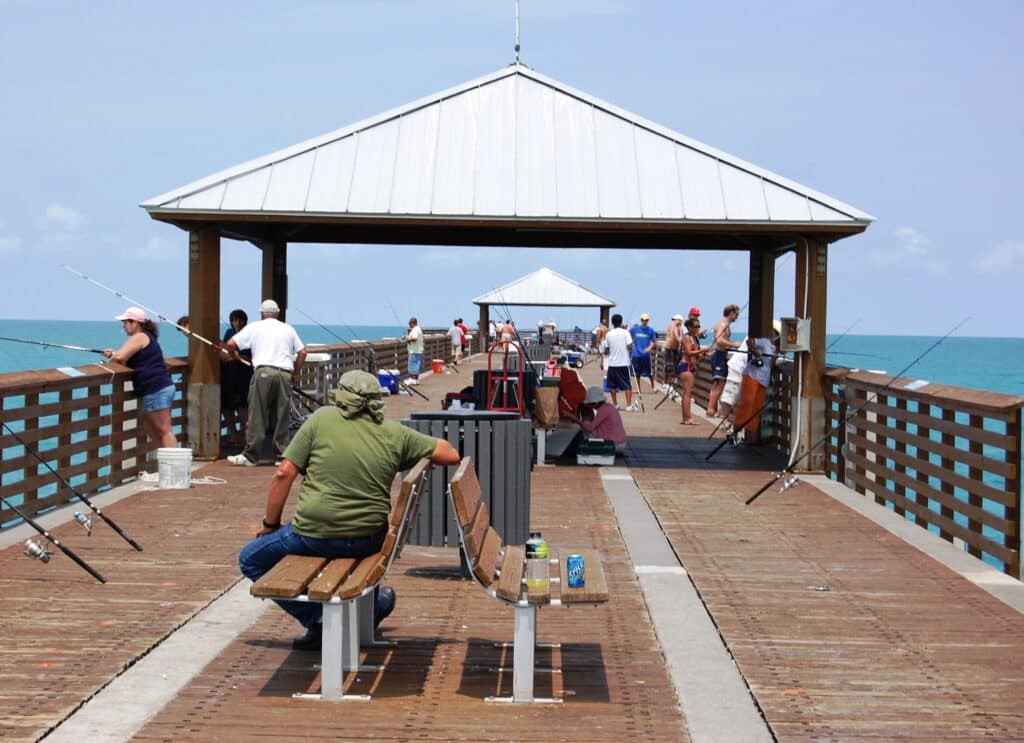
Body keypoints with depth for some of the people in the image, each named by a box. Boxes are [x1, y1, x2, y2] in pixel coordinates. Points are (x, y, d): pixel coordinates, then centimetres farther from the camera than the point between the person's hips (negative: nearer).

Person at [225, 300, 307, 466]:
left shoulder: (254, 327, 12)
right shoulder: (288, 329, 20)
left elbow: (231, 344, 9)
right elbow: (302, 352, 18)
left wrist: (235, 357, 28)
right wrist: (296, 373, 27)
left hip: (263, 372, -3)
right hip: (285, 374, 3)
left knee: (257, 416, -2)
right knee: (281, 417, 7)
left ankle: (250, 456, -1)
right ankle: (281, 456, 8)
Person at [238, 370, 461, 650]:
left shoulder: (322, 419, -1)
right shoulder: (395, 434, 5)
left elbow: (284, 474, -5)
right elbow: (451, 455, 11)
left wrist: (270, 524, 6)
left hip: (315, 536, -4)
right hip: (369, 540, 4)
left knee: (251, 560, 18)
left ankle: (317, 619, 9)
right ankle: (372, 608, 52)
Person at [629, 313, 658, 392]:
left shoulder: (650, 330, 1)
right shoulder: (635, 329, 4)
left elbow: (654, 341, 3)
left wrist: (649, 348, -14)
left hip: (646, 354, -2)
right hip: (636, 354, 2)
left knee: (649, 373, -2)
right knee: (637, 373, 8)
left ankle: (652, 386, 16)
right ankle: (638, 388, 20)